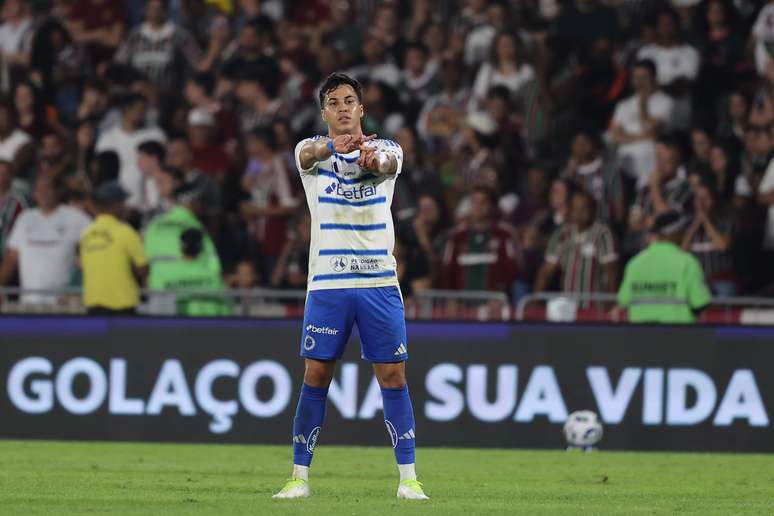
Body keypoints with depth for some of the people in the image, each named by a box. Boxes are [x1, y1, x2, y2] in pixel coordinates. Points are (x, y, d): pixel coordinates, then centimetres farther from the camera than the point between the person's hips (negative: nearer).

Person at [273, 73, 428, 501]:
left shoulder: (385, 147, 5)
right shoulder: (312, 149, 4)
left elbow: (388, 163, -20)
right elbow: (308, 154, -21)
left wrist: (374, 160, -46)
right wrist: (333, 145, -45)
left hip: (380, 283, 0)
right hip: (327, 284, 0)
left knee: (393, 375, -2)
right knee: (315, 377, 0)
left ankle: (408, 478, 4)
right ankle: (300, 476, 9)